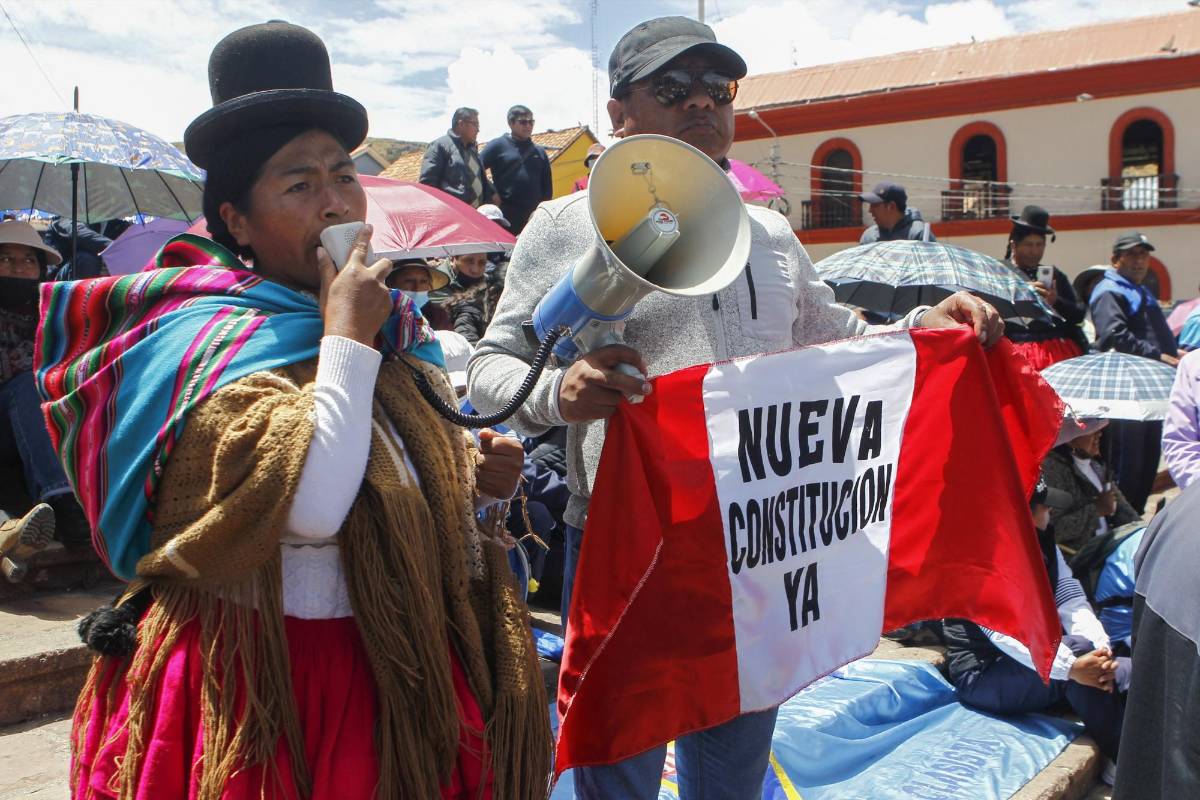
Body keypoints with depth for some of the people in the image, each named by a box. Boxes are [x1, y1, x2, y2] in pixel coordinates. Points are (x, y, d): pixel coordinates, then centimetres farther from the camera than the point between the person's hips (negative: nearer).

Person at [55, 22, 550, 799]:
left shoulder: (390, 321, 6)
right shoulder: (213, 344, -17)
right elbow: (310, 512, -32)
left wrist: (469, 472, 0)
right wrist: (345, 338, -24)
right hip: (271, 685, -7)